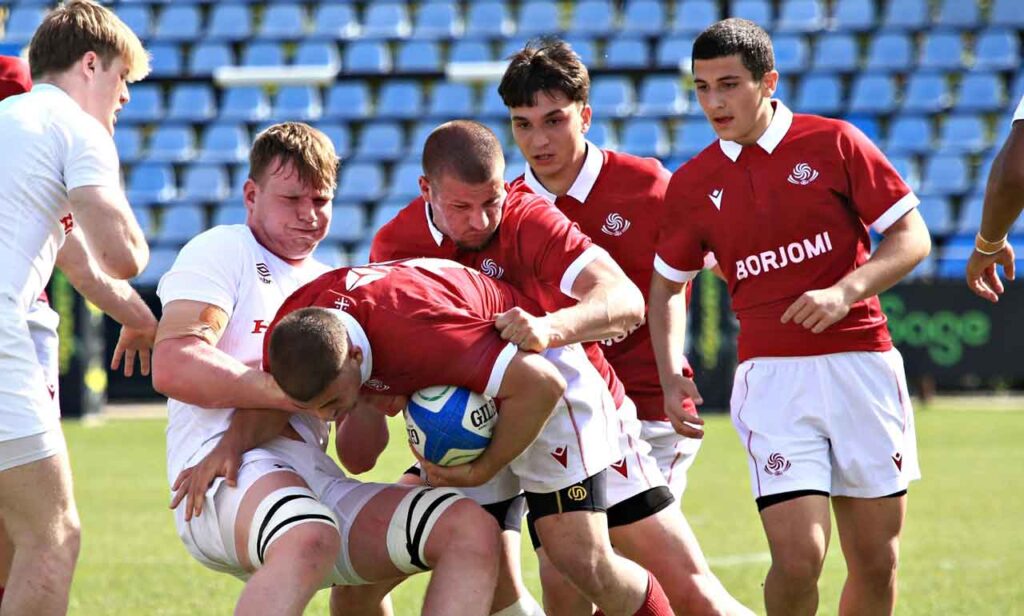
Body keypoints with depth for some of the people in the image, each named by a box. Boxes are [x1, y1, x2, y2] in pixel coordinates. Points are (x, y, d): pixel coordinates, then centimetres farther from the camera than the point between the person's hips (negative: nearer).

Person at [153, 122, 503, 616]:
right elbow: (172, 366, -9)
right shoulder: (221, 251, 9)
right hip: (224, 470, -7)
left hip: (318, 479, 7)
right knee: (311, 536, -42)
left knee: (473, 529, -12)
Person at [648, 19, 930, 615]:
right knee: (798, 558, -14)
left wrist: (846, 291, -16)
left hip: (861, 363, 0)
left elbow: (913, 237, 0)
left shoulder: (832, 142, 0)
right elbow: (667, 285, 18)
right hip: (771, 379, 0)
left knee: (876, 561, 4)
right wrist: (671, 375, 3)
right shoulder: (692, 184, 6)